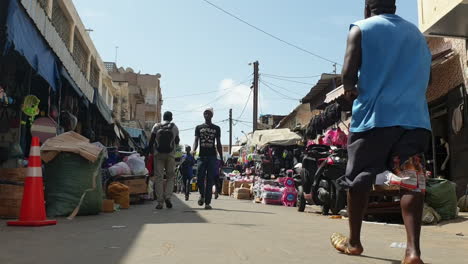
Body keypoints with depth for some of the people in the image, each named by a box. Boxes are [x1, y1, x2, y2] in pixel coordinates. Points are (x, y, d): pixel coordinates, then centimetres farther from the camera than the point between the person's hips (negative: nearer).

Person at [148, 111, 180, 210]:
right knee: (171, 176, 10)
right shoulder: (174, 127, 6)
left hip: (158, 154, 0)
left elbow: (151, 141, 1)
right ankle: (167, 197, -9)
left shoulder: (156, 126, 4)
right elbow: (177, 141, 15)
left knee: (159, 177, 1)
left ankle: (160, 202, -2)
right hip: (170, 155, 0)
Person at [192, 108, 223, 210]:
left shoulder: (216, 128, 12)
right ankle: (202, 195, 22)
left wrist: (221, 158, 7)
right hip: (202, 156, 0)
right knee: (200, 178, -6)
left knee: (210, 180, -3)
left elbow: (218, 144, 13)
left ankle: (207, 202, 0)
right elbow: (196, 141, 5)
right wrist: (193, 150, -17)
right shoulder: (199, 128, 12)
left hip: (212, 156, 0)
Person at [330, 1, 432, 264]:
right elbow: (426, 76, 21)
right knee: (411, 180, -1)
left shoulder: (361, 29, 5)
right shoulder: (417, 34, 20)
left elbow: (349, 73, -6)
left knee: (359, 178, 7)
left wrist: (351, 90, 13)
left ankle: (354, 241, 17)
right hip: (415, 116, 4)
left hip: (376, 115, -4)